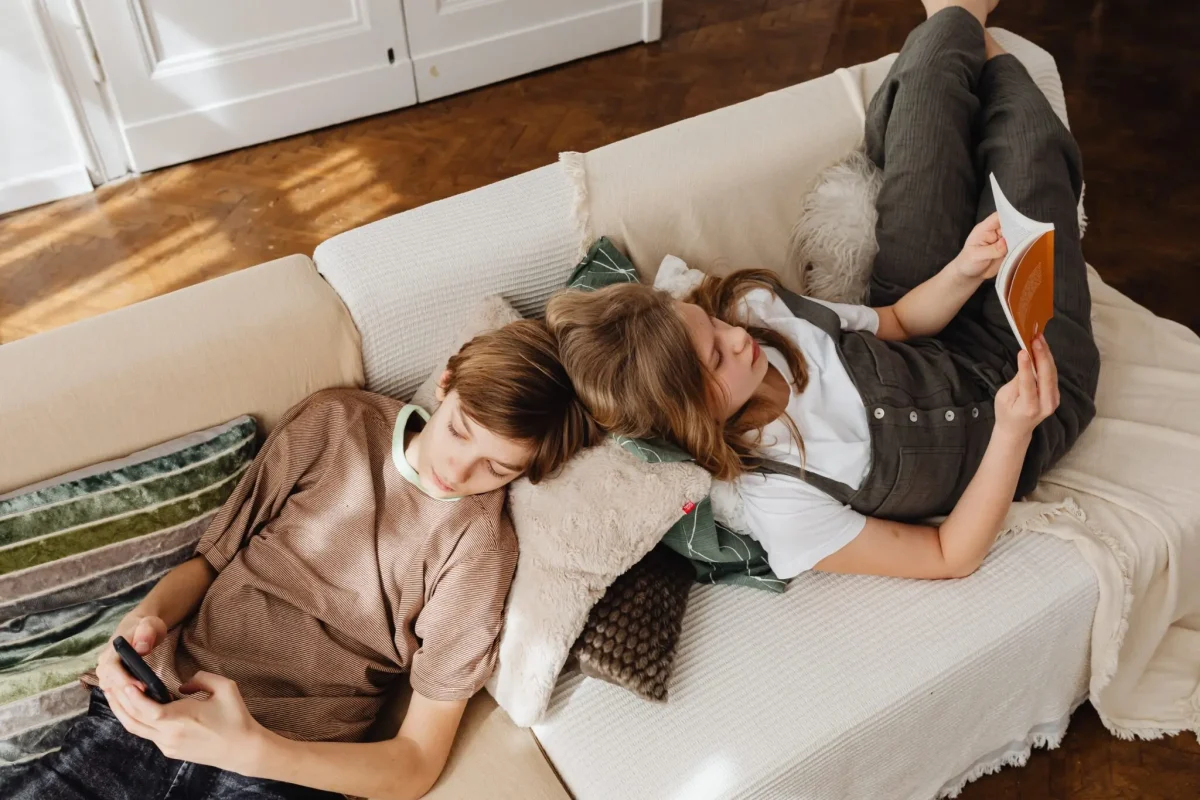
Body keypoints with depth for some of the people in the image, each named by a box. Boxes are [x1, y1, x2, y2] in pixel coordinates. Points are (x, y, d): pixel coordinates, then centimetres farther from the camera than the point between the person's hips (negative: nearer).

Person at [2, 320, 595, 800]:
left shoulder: (479, 546, -5)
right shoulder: (333, 423, 4)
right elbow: (211, 558, 11)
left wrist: (250, 748, -20)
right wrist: (147, 618, -10)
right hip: (151, 713, 3)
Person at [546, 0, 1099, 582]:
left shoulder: (753, 309, -23)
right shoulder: (774, 506, -39)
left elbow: (898, 321, -8)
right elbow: (952, 557, -26)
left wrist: (965, 270, -29)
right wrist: (1013, 429, -40)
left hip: (956, 344, 4)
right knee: (1027, 149, -1)